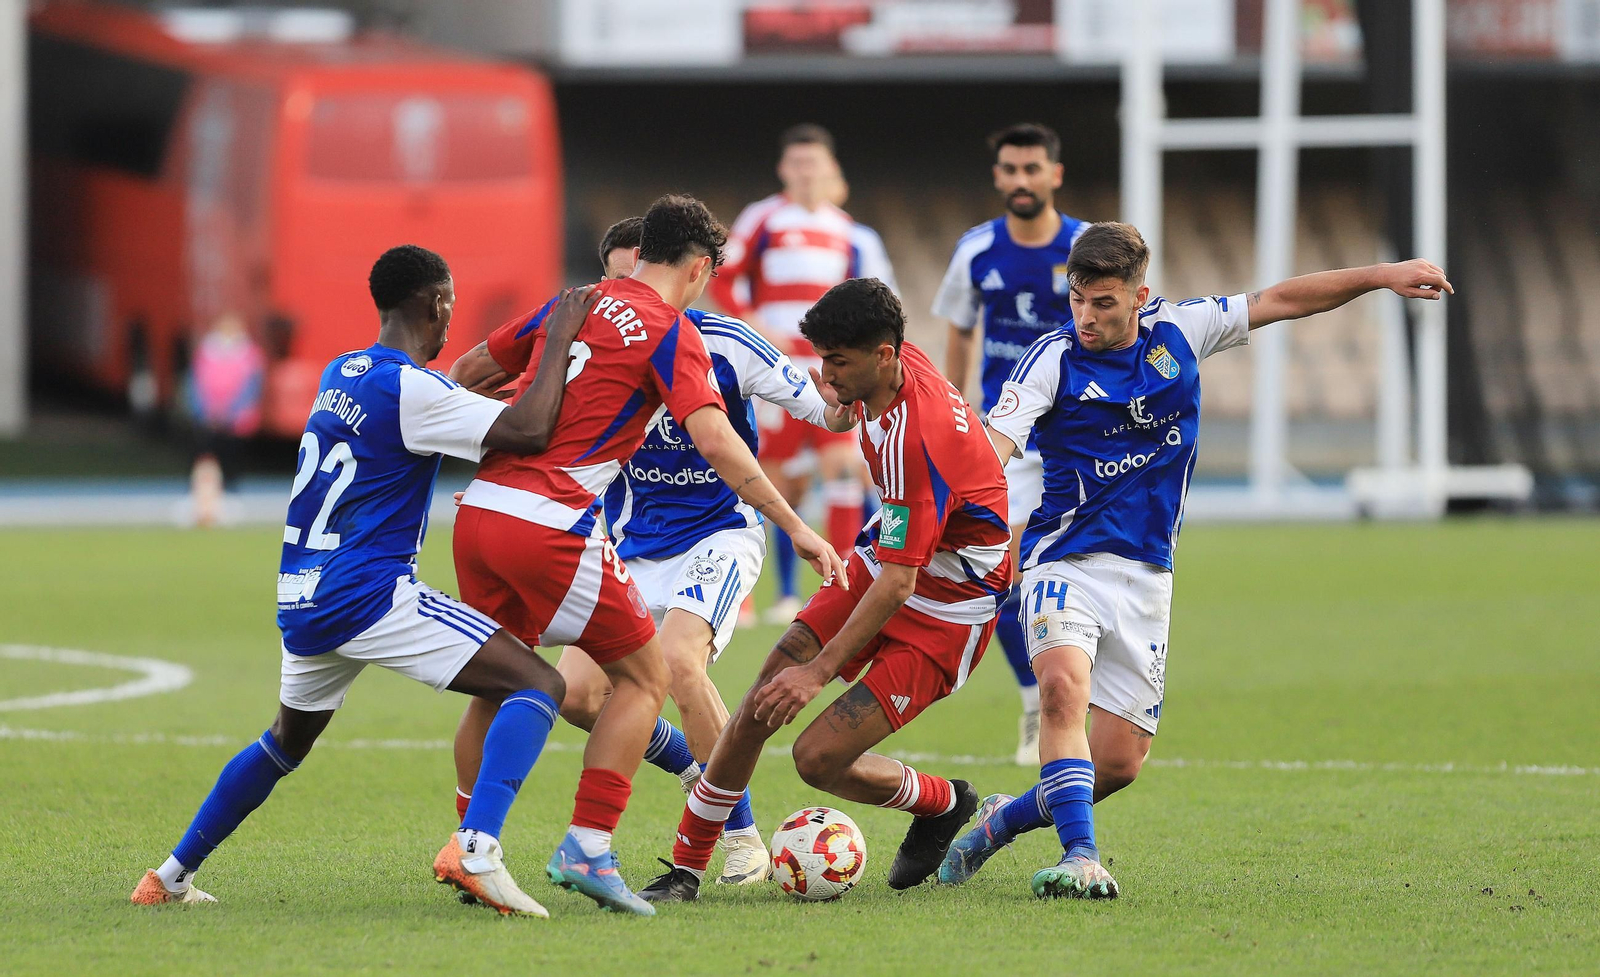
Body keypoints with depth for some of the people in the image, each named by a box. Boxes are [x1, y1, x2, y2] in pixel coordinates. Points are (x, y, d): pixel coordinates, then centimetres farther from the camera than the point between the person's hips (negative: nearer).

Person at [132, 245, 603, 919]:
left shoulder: (342, 374, 15)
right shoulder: (409, 387, -12)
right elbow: (528, 432, -20)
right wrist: (558, 338, -9)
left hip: (300, 604, 9)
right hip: (368, 594, -9)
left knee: (287, 741, 32)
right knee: (539, 686, -10)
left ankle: (170, 877, 32)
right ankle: (474, 849, -29)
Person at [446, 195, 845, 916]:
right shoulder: (672, 332, -1)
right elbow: (713, 439, -14)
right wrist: (795, 529, -14)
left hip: (479, 507, 7)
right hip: (552, 525, -7)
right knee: (644, 675, 6)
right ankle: (587, 847, -4)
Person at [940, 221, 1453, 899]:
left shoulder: (1178, 333, 3)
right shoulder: (1055, 359, -8)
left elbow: (1282, 301, 12)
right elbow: (995, 445, -19)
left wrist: (1382, 276, 10)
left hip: (1146, 576, 4)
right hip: (1065, 560, -4)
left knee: (1119, 762, -1)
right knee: (1064, 687, -32)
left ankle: (1003, 821, 22)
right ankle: (1080, 857, -32)